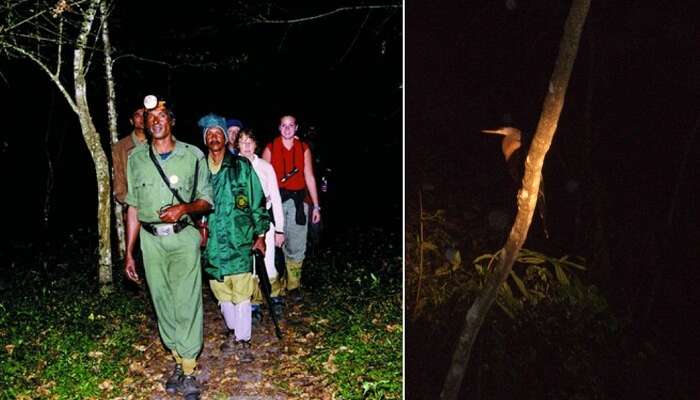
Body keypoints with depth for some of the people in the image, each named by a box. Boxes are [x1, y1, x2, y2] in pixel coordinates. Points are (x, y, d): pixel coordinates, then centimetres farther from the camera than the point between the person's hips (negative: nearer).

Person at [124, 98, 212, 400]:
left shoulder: (193, 156, -2)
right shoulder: (136, 159, 5)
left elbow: (207, 201, 3)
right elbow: (133, 208, 9)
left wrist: (184, 208, -19)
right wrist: (129, 253, 8)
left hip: (184, 237, -2)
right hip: (151, 240, 3)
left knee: (187, 301, -3)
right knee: (163, 302, 9)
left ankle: (188, 369, 8)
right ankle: (178, 359, 25)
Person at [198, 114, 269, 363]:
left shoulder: (242, 167, -2)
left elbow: (257, 202, 1)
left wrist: (260, 234, 1)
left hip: (239, 240, -3)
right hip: (212, 242, 3)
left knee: (241, 292, -3)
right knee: (221, 291, 13)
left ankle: (243, 340, 9)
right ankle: (233, 332, 31)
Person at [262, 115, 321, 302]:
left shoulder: (304, 149, 9)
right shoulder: (270, 148, 5)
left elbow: (309, 177, 9)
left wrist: (316, 205, 6)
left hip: (298, 202, 1)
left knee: (296, 246, 3)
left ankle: (293, 285, 14)